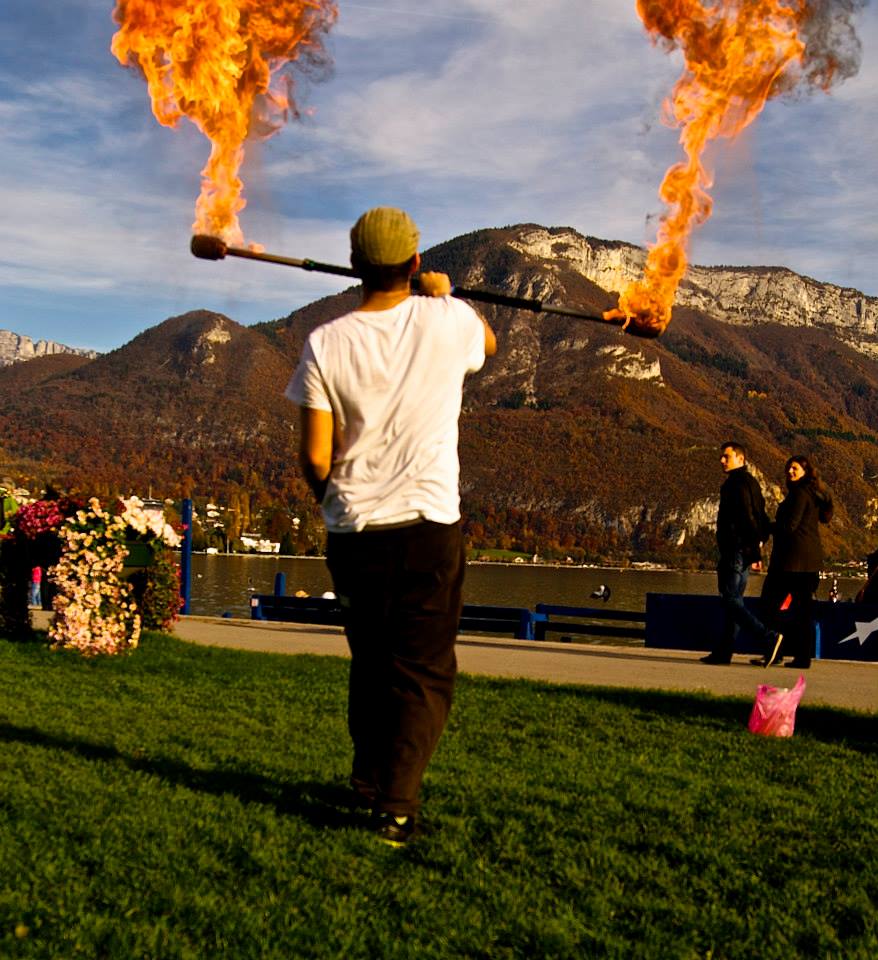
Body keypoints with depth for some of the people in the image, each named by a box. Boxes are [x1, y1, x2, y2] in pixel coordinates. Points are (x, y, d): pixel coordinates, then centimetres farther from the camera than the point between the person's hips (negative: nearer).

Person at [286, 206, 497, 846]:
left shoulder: (326, 343, -3)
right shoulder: (449, 321, -4)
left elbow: (315, 456, -4)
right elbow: (489, 344, 23)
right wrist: (444, 293, 36)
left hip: (352, 531, 2)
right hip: (429, 527, -2)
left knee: (370, 663, 19)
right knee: (424, 669, 4)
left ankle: (369, 781, 32)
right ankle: (397, 805, -4)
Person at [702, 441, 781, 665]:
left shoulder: (737, 483, -12)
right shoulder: (750, 482, 18)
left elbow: (748, 519, -20)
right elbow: (763, 521, 20)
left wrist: (754, 552, -22)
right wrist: (756, 549, 16)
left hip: (736, 551, -10)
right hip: (746, 552, 10)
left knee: (731, 600, -10)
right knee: (734, 600, 10)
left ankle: (769, 637, -16)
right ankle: (723, 651, 13)